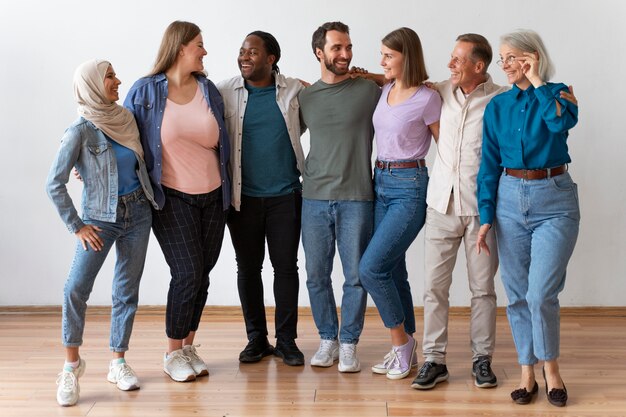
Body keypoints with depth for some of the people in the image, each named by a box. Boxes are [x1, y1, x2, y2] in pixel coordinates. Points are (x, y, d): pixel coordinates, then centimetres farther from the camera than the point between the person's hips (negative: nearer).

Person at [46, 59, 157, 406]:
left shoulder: (126, 119, 4)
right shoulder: (80, 132, -11)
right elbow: (54, 185, -11)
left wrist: (153, 198, 8)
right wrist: (76, 226, -10)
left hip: (137, 213, 5)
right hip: (100, 218, -5)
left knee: (127, 290, 7)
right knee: (76, 288, -14)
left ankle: (118, 362, 18)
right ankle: (72, 364, 3)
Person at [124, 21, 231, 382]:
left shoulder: (209, 90, 7)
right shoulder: (145, 92, -4)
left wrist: (228, 188, 10)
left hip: (213, 197, 4)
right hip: (172, 198, -4)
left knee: (202, 273, 7)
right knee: (187, 273, -8)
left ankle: (189, 346, 24)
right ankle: (173, 354, 10)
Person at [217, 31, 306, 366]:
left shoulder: (295, 91, -1)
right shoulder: (224, 92, -1)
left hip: (285, 195, 0)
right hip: (243, 197, 1)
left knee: (286, 266, 5)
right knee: (248, 268, 8)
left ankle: (286, 340, 18)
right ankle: (257, 339, 22)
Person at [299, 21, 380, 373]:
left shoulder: (369, 91, 1)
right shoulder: (305, 97, 9)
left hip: (356, 198, -2)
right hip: (314, 198, 3)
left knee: (355, 276, 2)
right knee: (317, 275, 7)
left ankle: (349, 344, 16)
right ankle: (327, 339, 23)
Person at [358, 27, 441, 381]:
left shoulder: (427, 98, -10)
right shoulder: (384, 91, 8)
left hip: (410, 188, -7)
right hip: (381, 183, 7)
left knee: (371, 267, -13)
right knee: (393, 271, 10)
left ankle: (401, 340, 7)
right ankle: (405, 350, 23)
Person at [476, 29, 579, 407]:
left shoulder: (557, 93, 0)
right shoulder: (498, 106, 8)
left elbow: (563, 121, -25)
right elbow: (490, 164, 6)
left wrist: (537, 82, -12)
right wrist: (486, 217, 1)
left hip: (554, 201, -3)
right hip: (510, 200, 4)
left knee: (541, 293, -10)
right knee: (518, 294, 6)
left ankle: (551, 369, 12)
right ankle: (527, 373, 19)